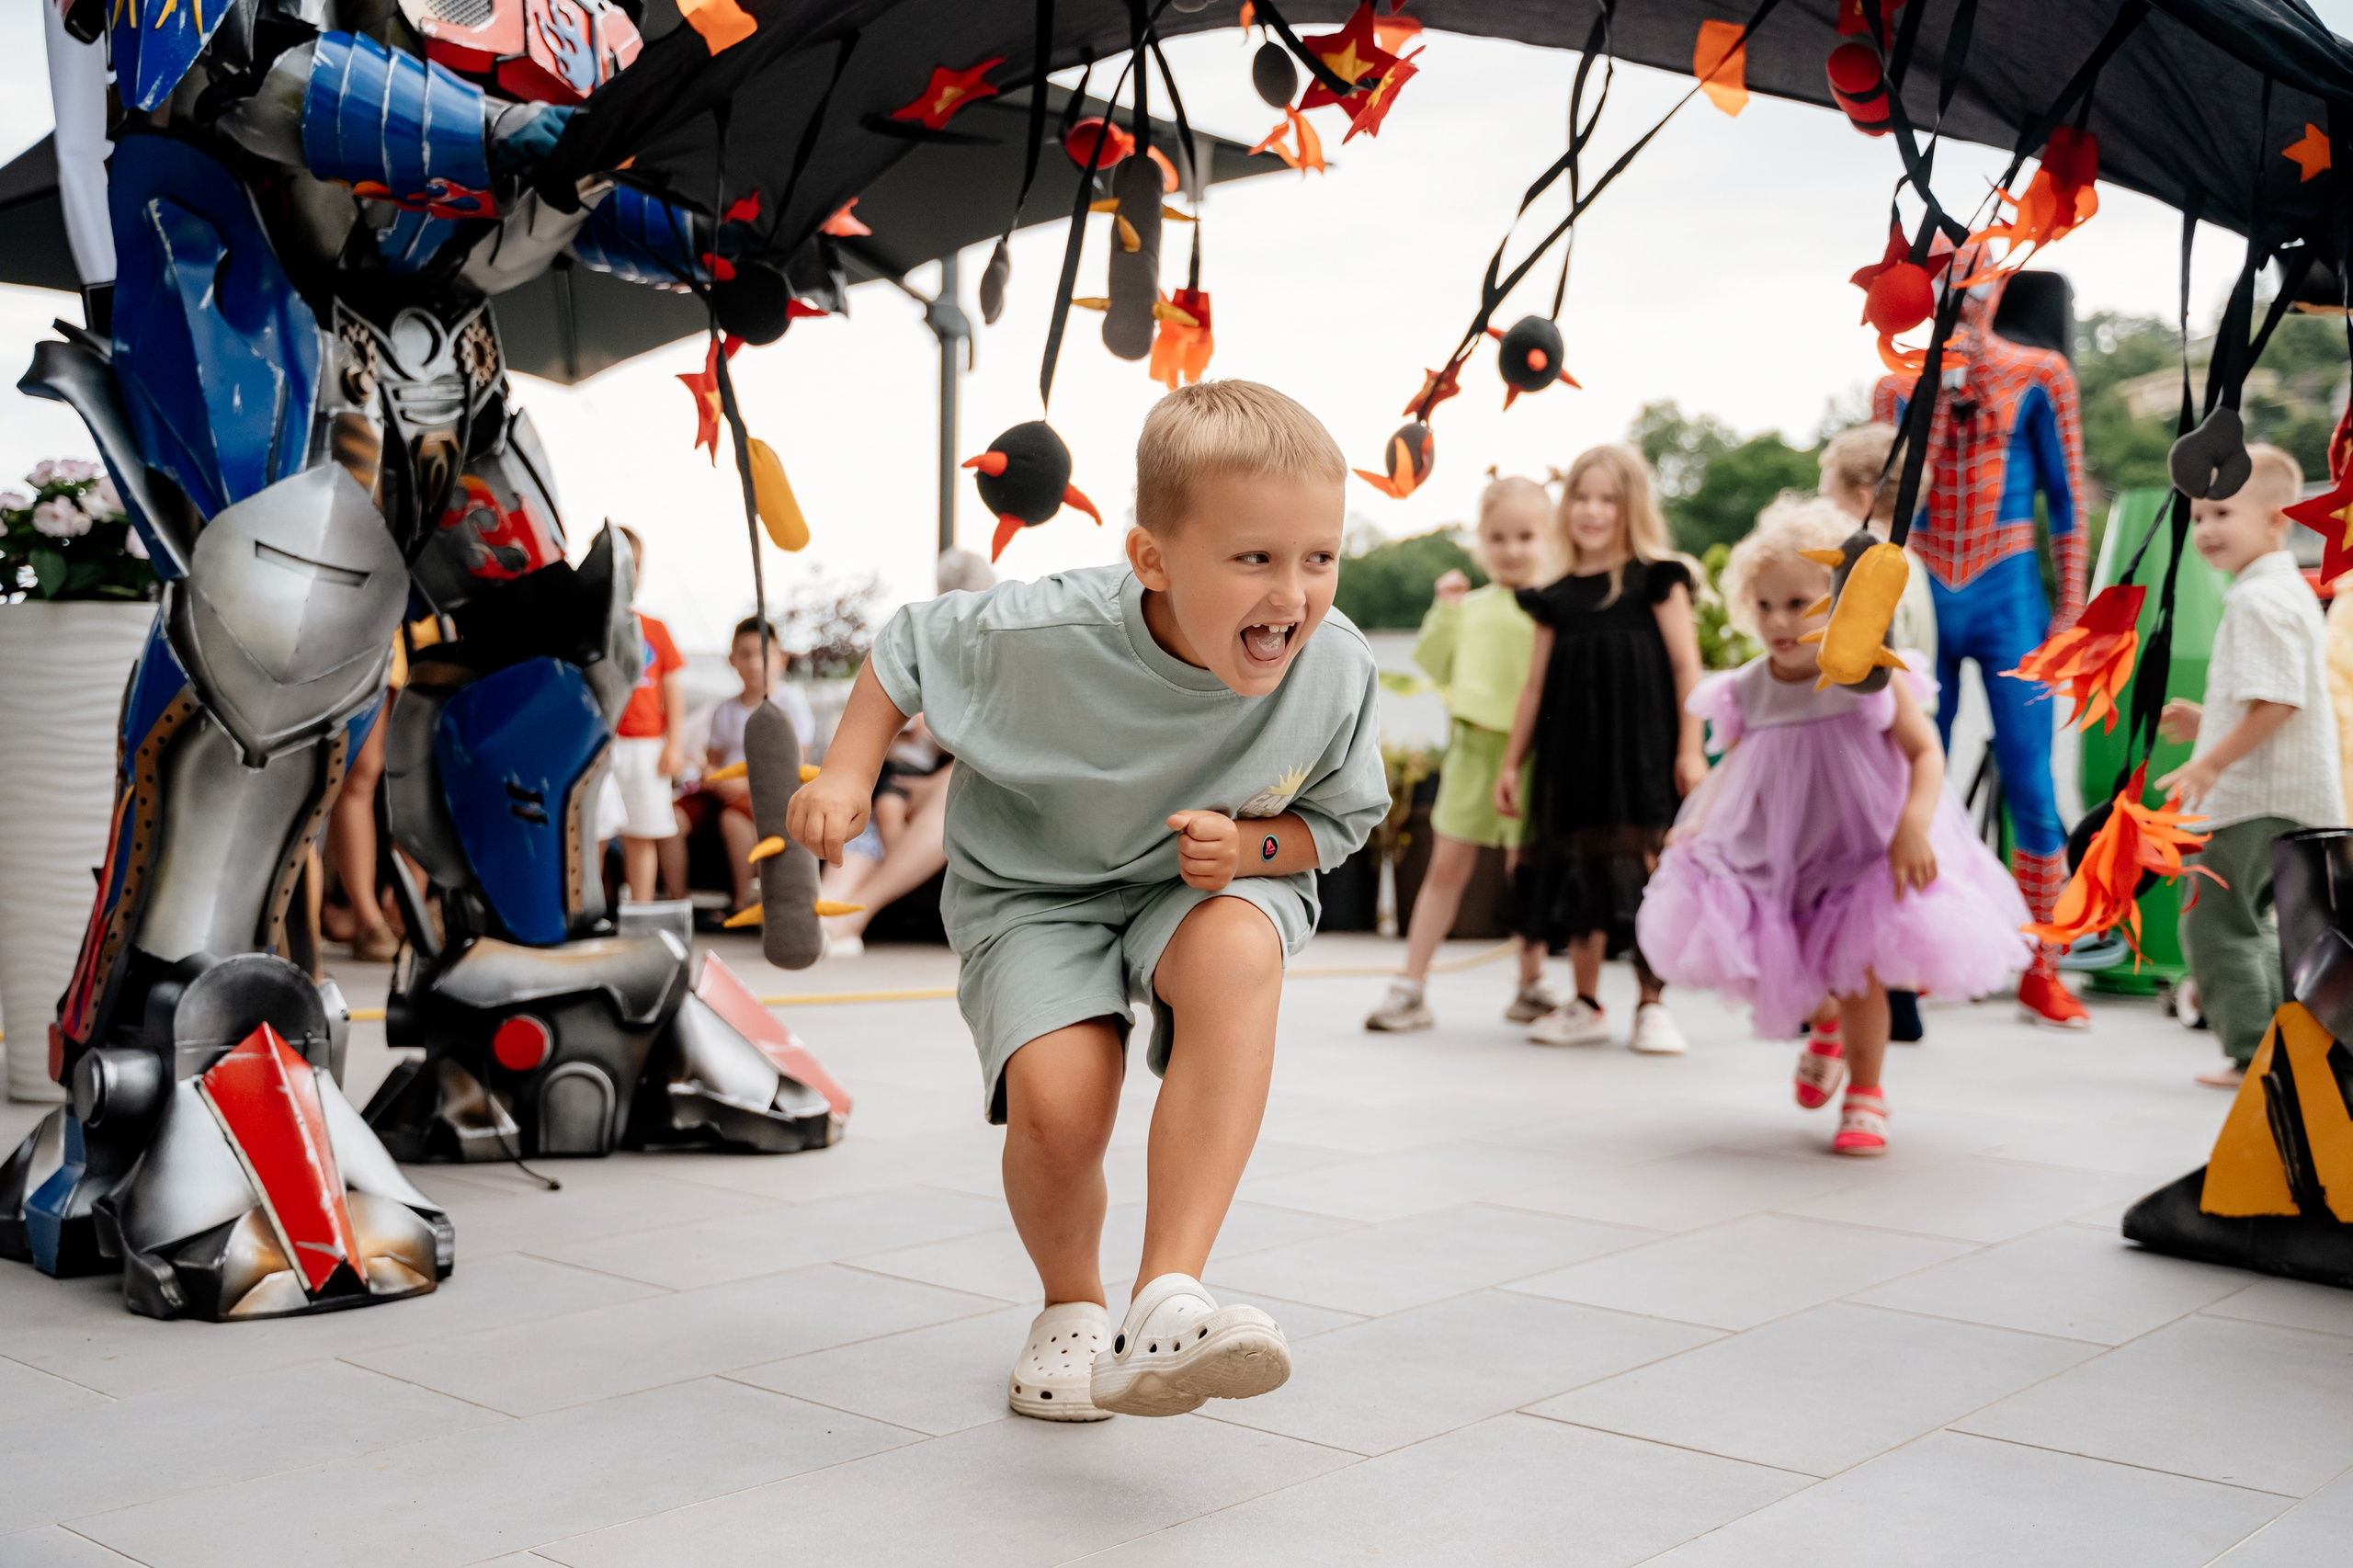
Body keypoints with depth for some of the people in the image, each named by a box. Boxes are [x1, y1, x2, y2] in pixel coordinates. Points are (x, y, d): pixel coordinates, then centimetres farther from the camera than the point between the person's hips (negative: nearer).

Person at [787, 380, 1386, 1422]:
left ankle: (1167, 1298, -36)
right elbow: (910, 645, -6)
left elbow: (1339, 820, -2)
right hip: (1036, 887, -1)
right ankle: (1072, 1308, 13)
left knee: (1237, 955, -36)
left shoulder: (1337, 674, -21)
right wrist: (847, 774, -14)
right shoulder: (1047, 635, -27)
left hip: (1206, 887, 1)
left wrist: (1250, 847, -22)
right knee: (1056, 1102, -23)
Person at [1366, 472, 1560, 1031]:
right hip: (1474, 747, 3)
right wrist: (1445, 610, 1)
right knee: (1447, 865, 5)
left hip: (1527, 752, -3)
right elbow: (1438, 666, 10)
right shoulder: (1473, 607, 9)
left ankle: (1532, 982, 25)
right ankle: (1410, 988, 8)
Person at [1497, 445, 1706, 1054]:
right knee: (1579, 868, 8)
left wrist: (1691, 750, -9)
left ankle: (1651, 1004, 7)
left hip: (1641, 751, -4)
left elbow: (1687, 666, -2)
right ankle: (1585, 1004, 19)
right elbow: (1535, 686, 15)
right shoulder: (1557, 597, 11)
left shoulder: (1657, 578, 0)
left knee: (1643, 869, -5)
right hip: (1573, 752, 4)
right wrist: (1511, 763, 15)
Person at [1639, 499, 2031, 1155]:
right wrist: (1693, 828, -4)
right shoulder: (1748, 691, -4)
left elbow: (1926, 753, -12)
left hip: (1862, 848, -4)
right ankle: (1826, 1024, 33)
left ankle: (1865, 1096, 16)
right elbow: (1733, 767, 8)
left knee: (1856, 969, -8)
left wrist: (1913, 828, -27)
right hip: (1773, 850, 4)